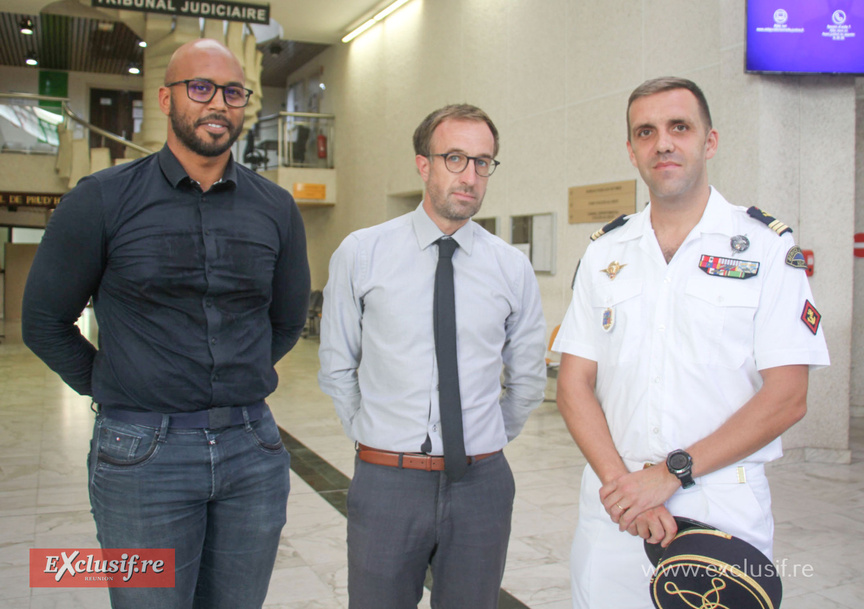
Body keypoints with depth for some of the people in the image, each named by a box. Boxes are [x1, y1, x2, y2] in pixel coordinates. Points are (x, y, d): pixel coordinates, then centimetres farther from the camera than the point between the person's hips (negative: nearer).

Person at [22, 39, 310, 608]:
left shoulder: (276, 209, 5)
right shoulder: (103, 200, -3)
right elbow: (46, 321, 5)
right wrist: (108, 389, 7)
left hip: (254, 451, 3)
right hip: (145, 453, -3)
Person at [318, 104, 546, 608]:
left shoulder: (513, 268, 2)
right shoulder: (360, 254, -1)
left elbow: (528, 380, 13)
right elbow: (336, 367, 7)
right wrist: (370, 435, 5)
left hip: (481, 483, 2)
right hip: (386, 480, -1)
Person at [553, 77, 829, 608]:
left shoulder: (768, 246, -3)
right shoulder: (605, 251, 7)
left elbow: (787, 398, -8)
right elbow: (574, 385, 3)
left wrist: (671, 473, -15)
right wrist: (620, 482, -11)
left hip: (724, 508, -2)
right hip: (611, 503, 3)